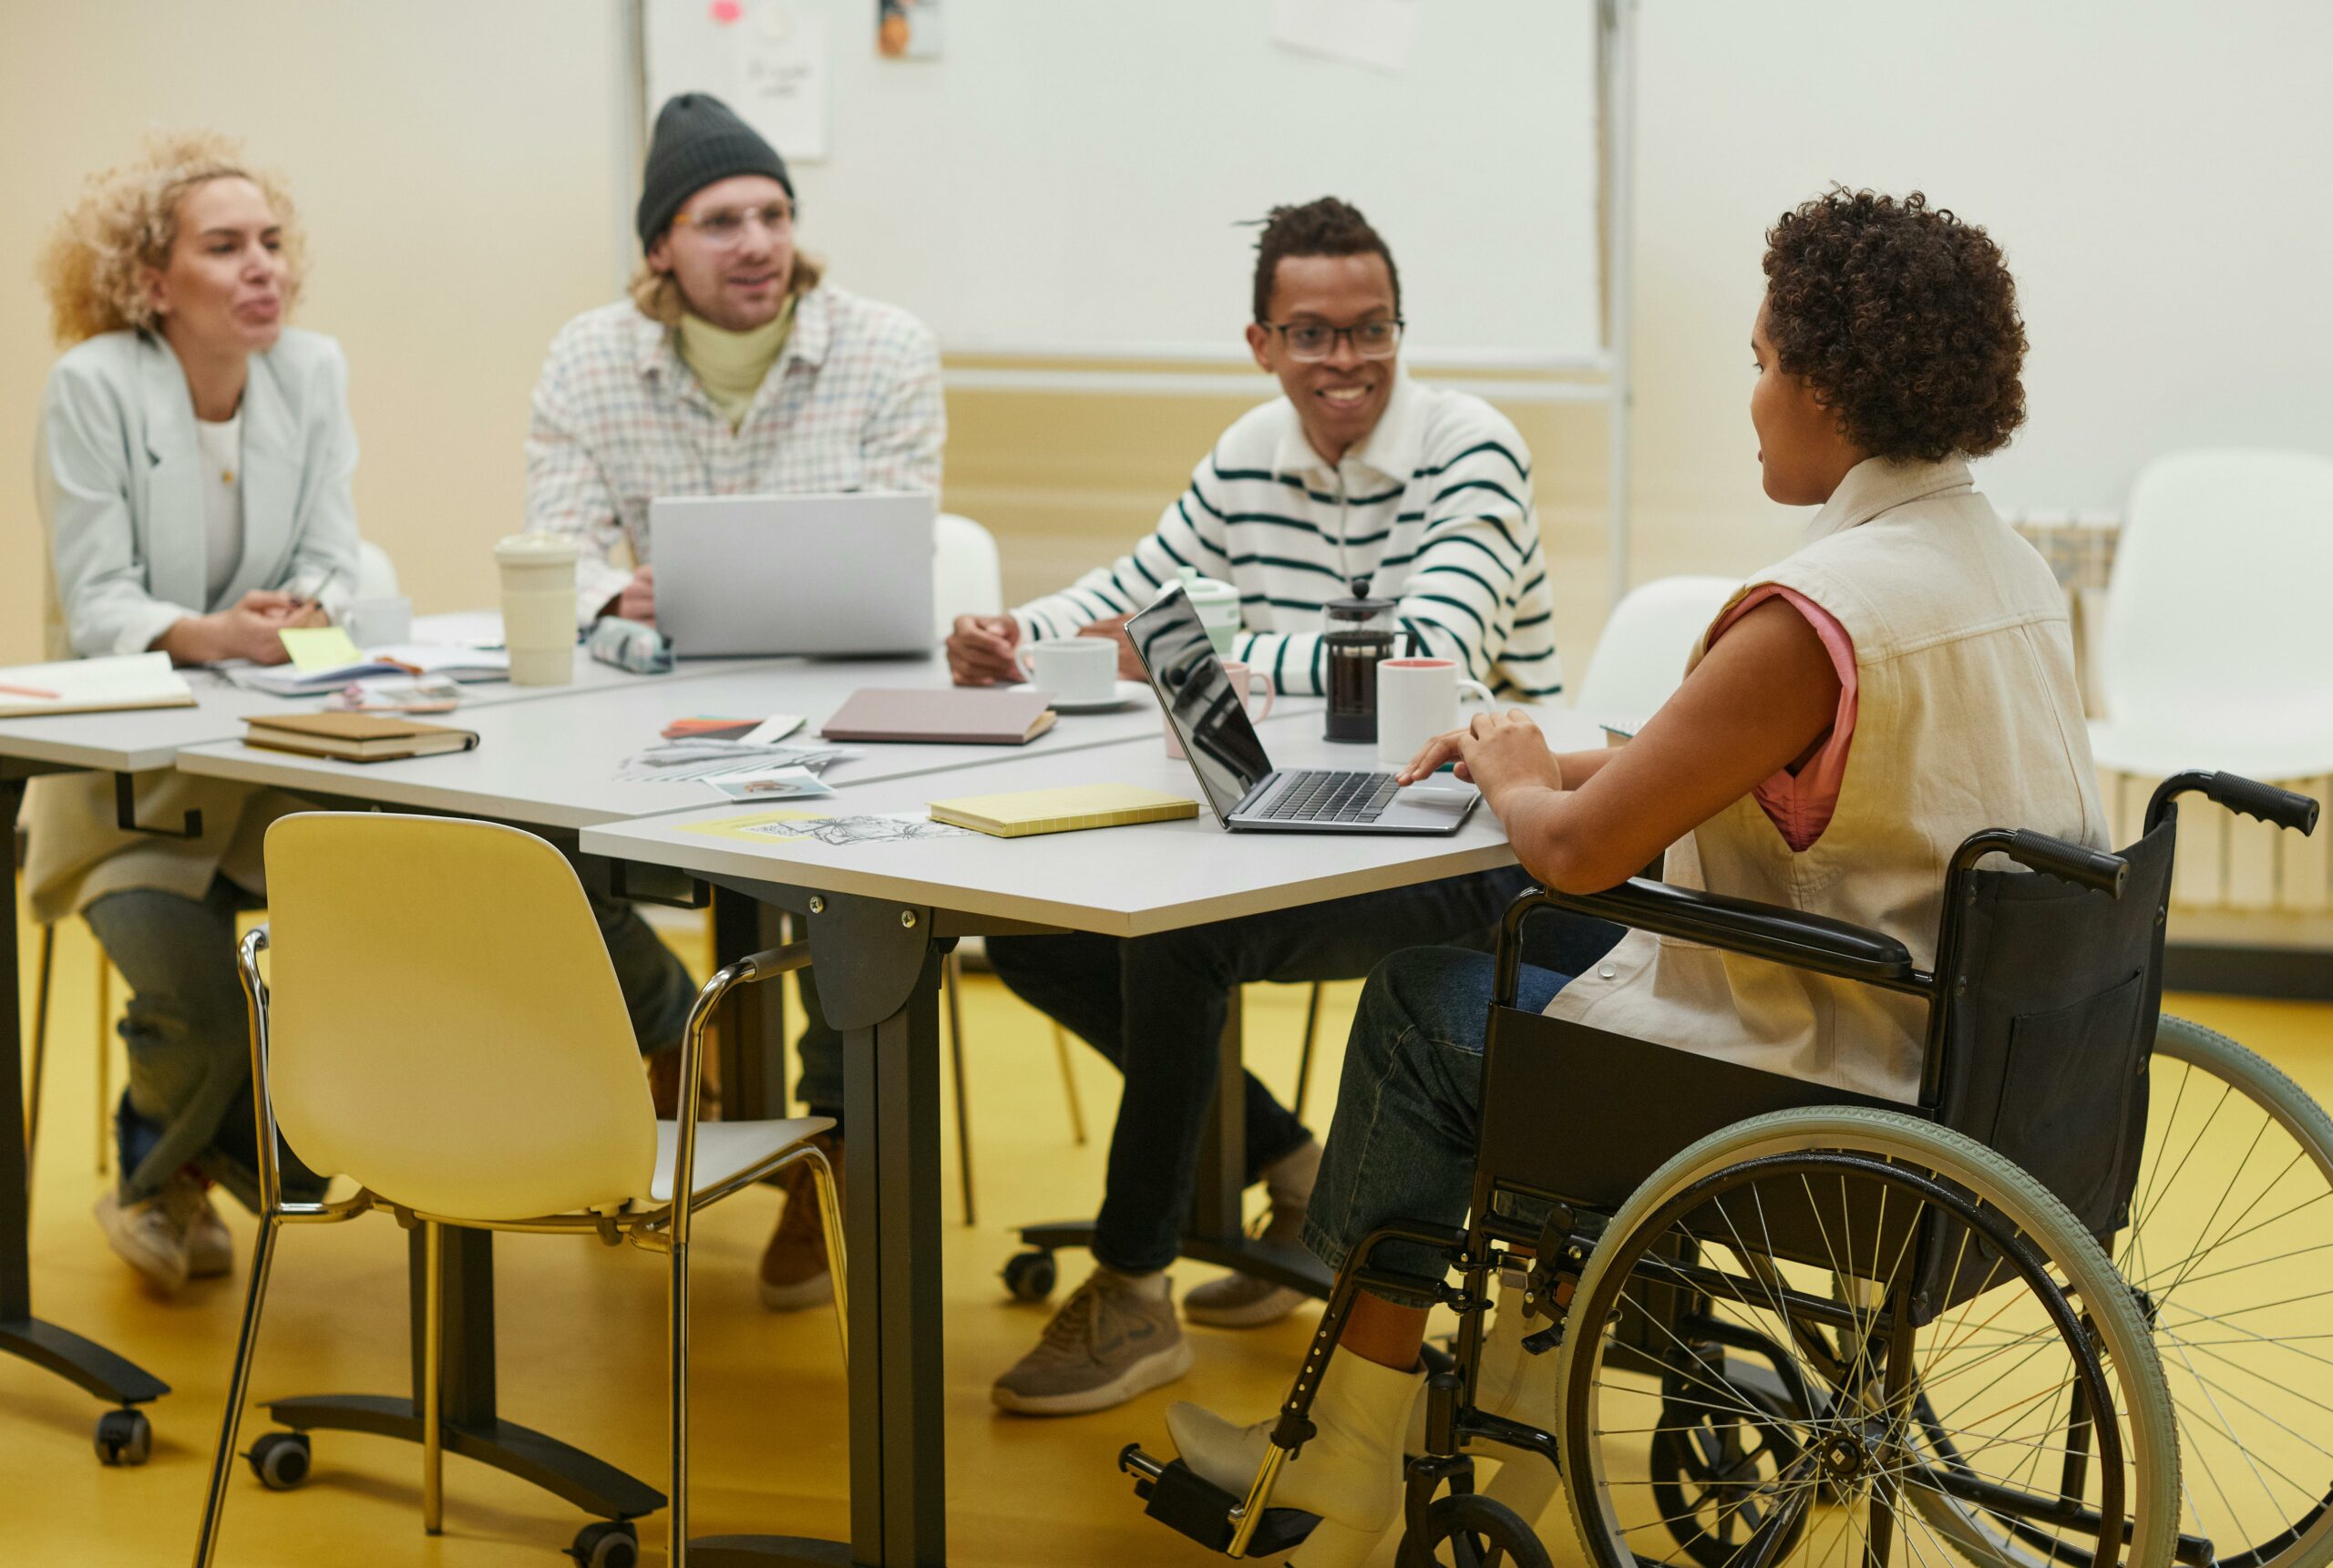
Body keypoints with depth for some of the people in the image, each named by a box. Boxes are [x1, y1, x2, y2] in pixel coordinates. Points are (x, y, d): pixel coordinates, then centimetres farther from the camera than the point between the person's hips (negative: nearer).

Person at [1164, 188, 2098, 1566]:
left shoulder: (1821, 614, -25)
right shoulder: (2013, 570, 5)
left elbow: (1578, 851, -22)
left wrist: (1519, 785, 1)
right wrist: (1558, 764, 12)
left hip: (1841, 1112, -9)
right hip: (1991, 1075, 9)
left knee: (1429, 999, 10)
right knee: (1551, 971, 26)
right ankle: (1513, 1418, 33)